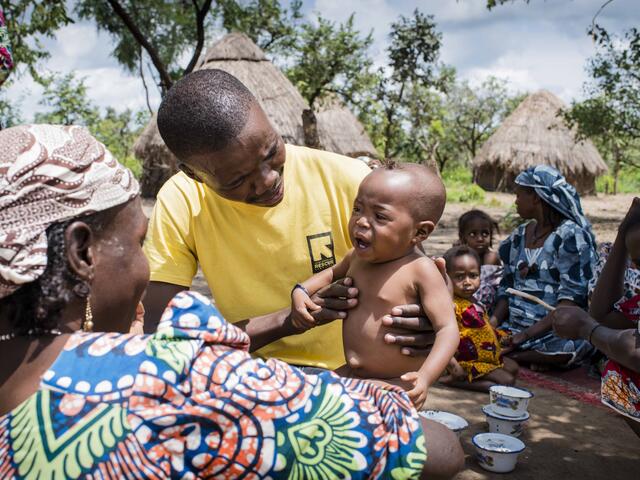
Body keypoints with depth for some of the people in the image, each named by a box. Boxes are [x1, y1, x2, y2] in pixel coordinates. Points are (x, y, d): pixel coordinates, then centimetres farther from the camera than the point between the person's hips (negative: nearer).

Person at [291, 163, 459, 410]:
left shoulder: (420, 270, -17)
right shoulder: (356, 257, 4)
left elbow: (447, 329, -20)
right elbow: (333, 273, 27)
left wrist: (425, 377, -34)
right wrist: (301, 291, 9)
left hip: (398, 384, -7)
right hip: (350, 376, 7)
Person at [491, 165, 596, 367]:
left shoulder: (570, 236, -6)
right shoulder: (519, 235, 15)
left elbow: (571, 300, -14)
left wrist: (526, 335, -22)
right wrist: (491, 324, -5)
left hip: (555, 331, -5)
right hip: (513, 328, 5)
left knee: (566, 348, -39)